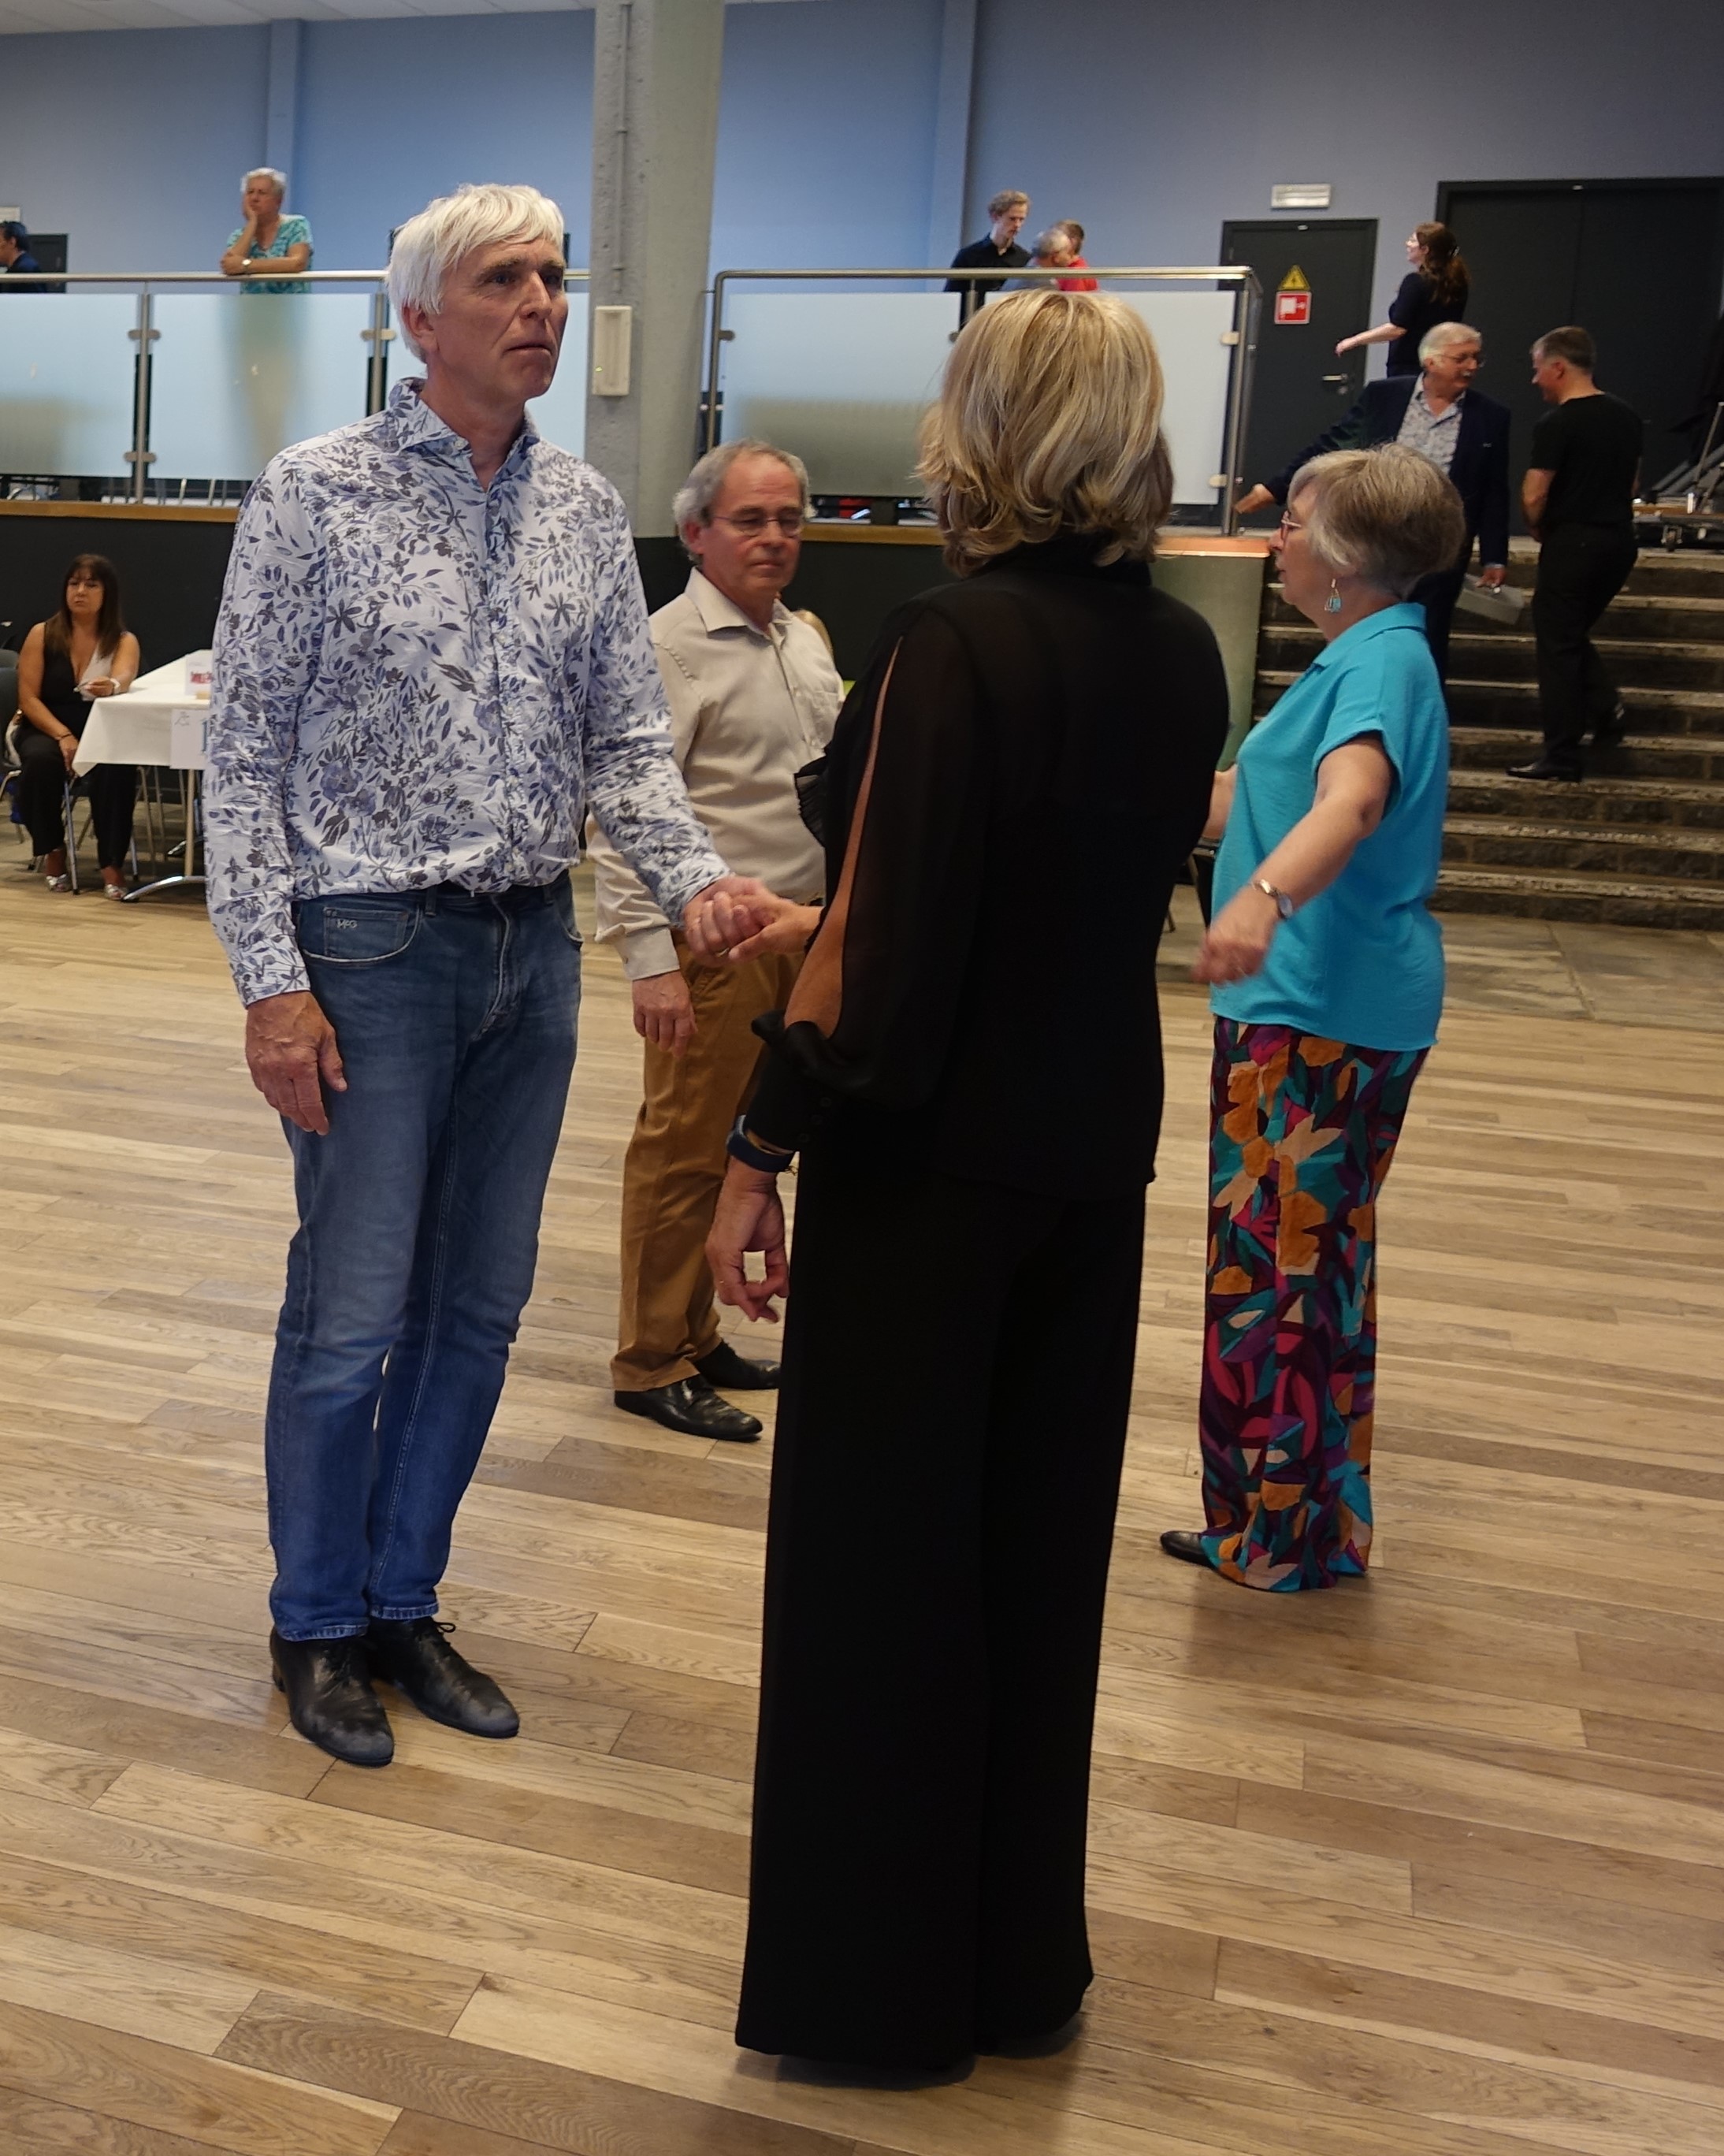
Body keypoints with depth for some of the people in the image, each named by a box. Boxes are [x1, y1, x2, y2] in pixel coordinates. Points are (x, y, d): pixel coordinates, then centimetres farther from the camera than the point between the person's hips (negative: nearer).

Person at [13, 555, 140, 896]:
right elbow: (28, 699, -6)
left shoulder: (124, 641, -2)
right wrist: (63, 735, -22)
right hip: (46, 729, 1)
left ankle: (112, 862, -24)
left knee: (116, 768, -34)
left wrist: (112, 686, -51)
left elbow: (124, 676, -25)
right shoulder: (42, 634, -1)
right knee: (41, 760, -33)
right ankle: (53, 852, -12)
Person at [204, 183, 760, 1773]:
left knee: (479, 1306, 11)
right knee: (354, 1314, 1)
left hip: (535, 947, 5)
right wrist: (271, 980, -12)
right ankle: (318, 1624, 23)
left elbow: (624, 741, 8)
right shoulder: (317, 493, -5)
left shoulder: (586, 509, 9)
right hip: (374, 944, -5)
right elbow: (248, 754, -6)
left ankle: (404, 1601, 29)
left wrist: (696, 880, -11)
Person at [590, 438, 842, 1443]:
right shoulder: (671, 648, -11)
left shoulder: (807, 641, 14)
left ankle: (698, 1336, 29)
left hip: (802, 932, 8)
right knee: (684, 1153, 0)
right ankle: (651, 1364, 12)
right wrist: (650, 960, -22)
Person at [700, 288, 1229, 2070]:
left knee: (881, 1544, 8)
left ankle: (876, 1976, 25)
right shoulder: (1183, 652, 4)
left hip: (933, 1157, -7)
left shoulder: (955, 642, -18)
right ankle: (1020, 1955, 35)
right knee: (1041, 1541, 18)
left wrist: (762, 1150, -12)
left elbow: (880, 944, -21)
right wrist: (817, 919, 20)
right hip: (1099, 1148, 7)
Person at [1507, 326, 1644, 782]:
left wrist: (1539, 529, 2)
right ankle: (1605, 707, 7)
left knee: (1558, 645, 0)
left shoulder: (1557, 424, -14)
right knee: (1575, 633, 23)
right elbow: (1632, 483, 17)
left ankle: (1562, 754, 1)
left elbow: (1534, 496, -16)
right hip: (1619, 540, 7)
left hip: (1572, 542, -7)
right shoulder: (1627, 417, 9)